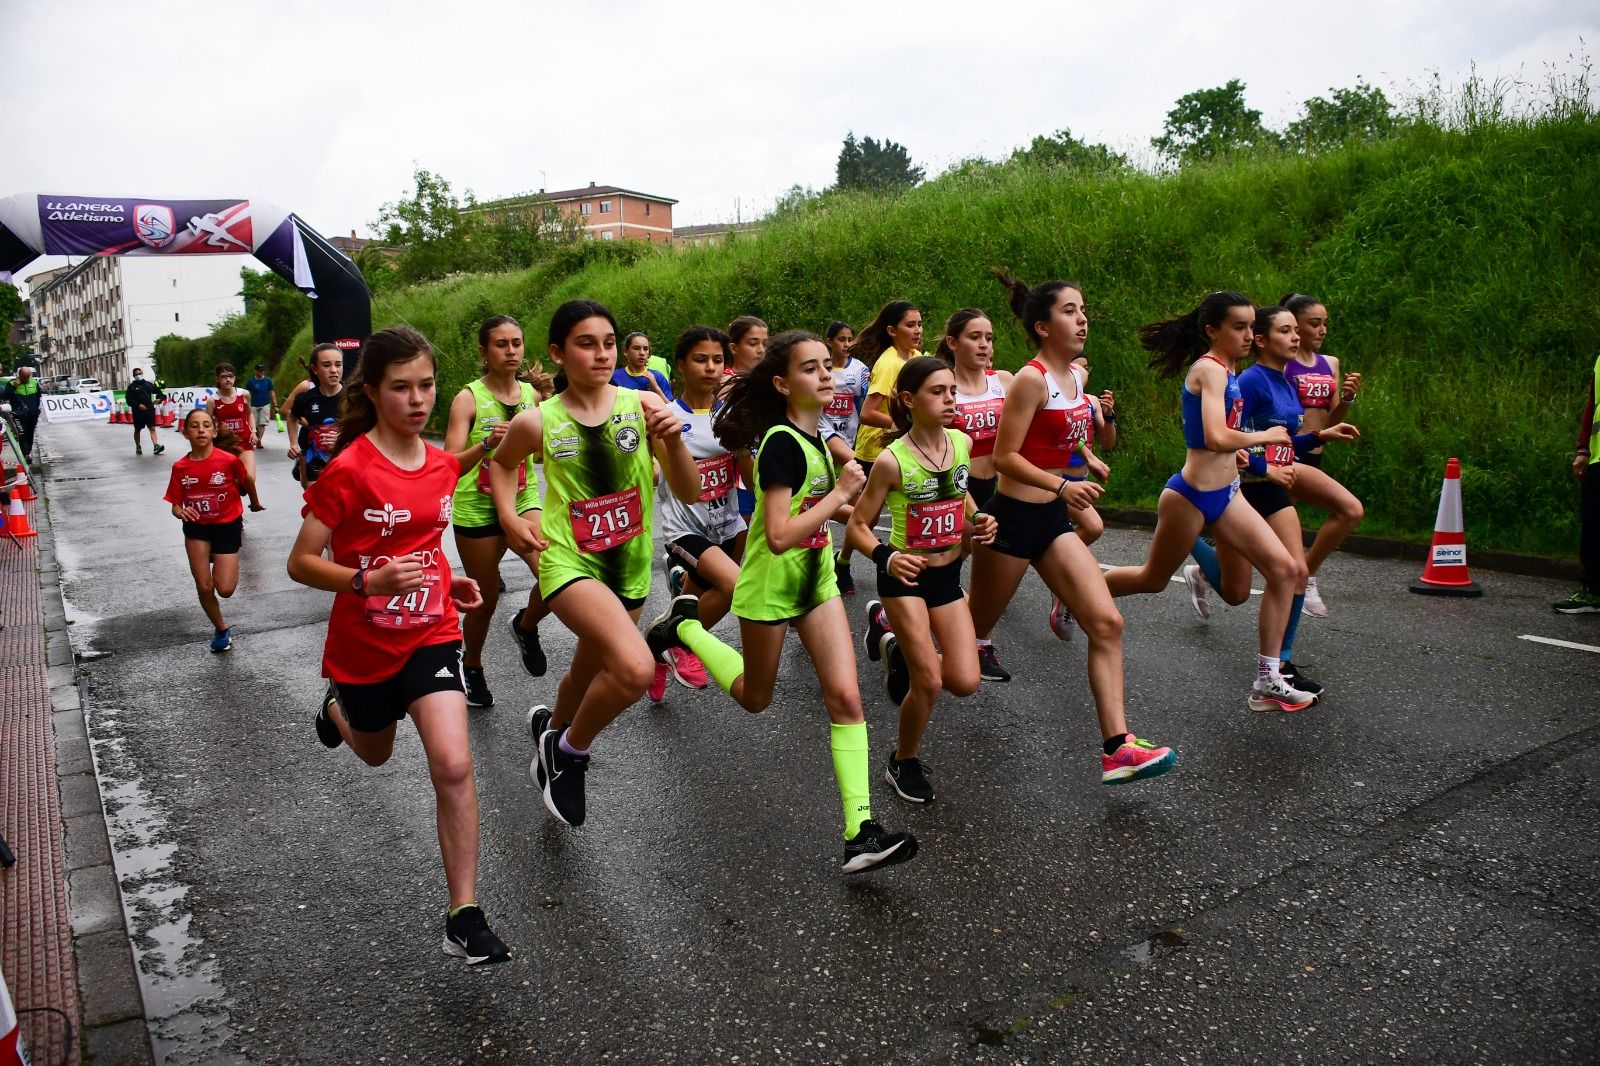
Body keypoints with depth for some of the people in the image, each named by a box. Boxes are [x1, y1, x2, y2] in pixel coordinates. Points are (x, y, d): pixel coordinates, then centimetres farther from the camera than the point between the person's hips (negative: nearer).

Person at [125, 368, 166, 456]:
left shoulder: (149, 384, 9)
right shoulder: (131, 387, 1)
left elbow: (158, 391, 19)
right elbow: (129, 400, -6)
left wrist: (159, 398, -1)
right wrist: (138, 405, -18)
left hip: (149, 410, 1)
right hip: (138, 411, -1)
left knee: (152, 428, -10)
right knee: (137, 430, 12)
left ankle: (156, 445, -21)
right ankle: (138, 447, 25)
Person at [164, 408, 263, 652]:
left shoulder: (229, 460, -19)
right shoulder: (180, 467, -11)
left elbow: (248, 480, 2)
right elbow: (175, 506, -4)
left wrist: (255, 503, 19)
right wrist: (181, 512, -27)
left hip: (227, 525, -2)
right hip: (197, 527, 2)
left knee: (225, 590, -7)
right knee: (204, 588, 0)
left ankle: (226, 563, 28)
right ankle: (222, 629, 26)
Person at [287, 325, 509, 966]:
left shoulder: (443, 465, -1)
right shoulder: (348, 470, -18)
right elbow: (301, 563, -14)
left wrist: (449, 583, 1)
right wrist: (370, 581, -31)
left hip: (430, 635, 2)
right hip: (363, 644, -2)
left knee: (454, 767, -16)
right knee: (376, 754, 25)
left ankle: (465, 919, -6)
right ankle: (337, 710, 62)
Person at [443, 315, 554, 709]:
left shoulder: (532, 393, 0)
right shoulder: (468, 399, -11)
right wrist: (486, 443, -34)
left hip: (524, 502, 2)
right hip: (476, 510, -2)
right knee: (486, 600, 9)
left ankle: (526, 625, 11)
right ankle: (471, 668, 38)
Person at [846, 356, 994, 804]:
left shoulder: (962, 443, -4)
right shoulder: (892, 460, -19)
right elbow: (857, 526, -12)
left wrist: (977, 520, -2)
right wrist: (886, 557, -30)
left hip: (949, 575, 5)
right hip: (905, 577, -5)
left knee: (965, 682, 1)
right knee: (929, 682, -8)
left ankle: (893, 640, 29)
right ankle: (904, 763, 20)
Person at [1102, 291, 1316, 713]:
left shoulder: (1227, 369, 10)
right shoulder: (1210, 369, -18)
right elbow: (1216, 438, -32)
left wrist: (1238, 451, 13)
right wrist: (1263, 436, -16)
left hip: (1226, 493, 9)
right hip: (1192, 495, -9)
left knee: (1285, 570, 0)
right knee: (1153, 580, 10)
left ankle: (1268, 683, 8)